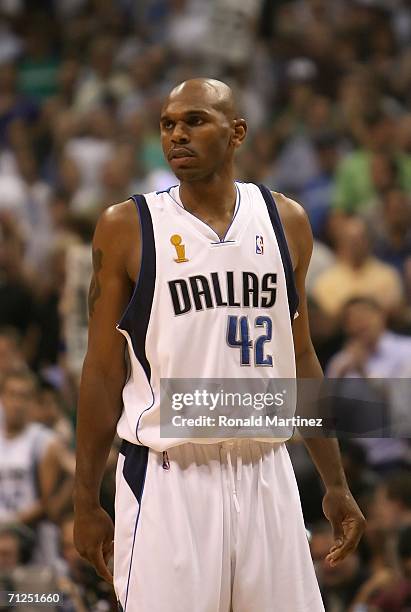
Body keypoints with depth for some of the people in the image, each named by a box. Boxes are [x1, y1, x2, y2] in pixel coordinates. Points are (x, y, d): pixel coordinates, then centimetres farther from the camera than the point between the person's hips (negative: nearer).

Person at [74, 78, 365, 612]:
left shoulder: (285, 222, 8)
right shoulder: (127, 227, -2)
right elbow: (104, 372, 0)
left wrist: (336, 484, 13)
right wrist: (86, 502, -1)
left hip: (266, 476, 3)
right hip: (168, 480, -3)